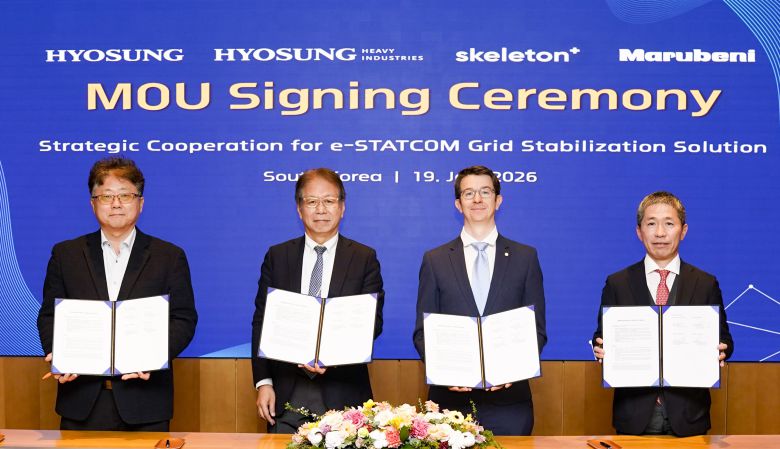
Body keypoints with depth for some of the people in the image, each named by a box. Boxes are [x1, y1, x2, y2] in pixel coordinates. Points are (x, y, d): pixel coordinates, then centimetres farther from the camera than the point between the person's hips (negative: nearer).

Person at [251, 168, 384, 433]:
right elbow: (262, 321, 6)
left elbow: (373, 321, -2)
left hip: (343, 394, -1)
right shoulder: (277, 257, 8)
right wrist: (263, 382, -3)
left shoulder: (364, 258, 4)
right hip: (286, 394, 1)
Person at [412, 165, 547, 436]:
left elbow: (537, 329, 6)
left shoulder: (525, 257, 7)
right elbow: (423, 332, 6)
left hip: (509, 400, 0)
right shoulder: (435, 260, 8)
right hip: (451, 398, 0)